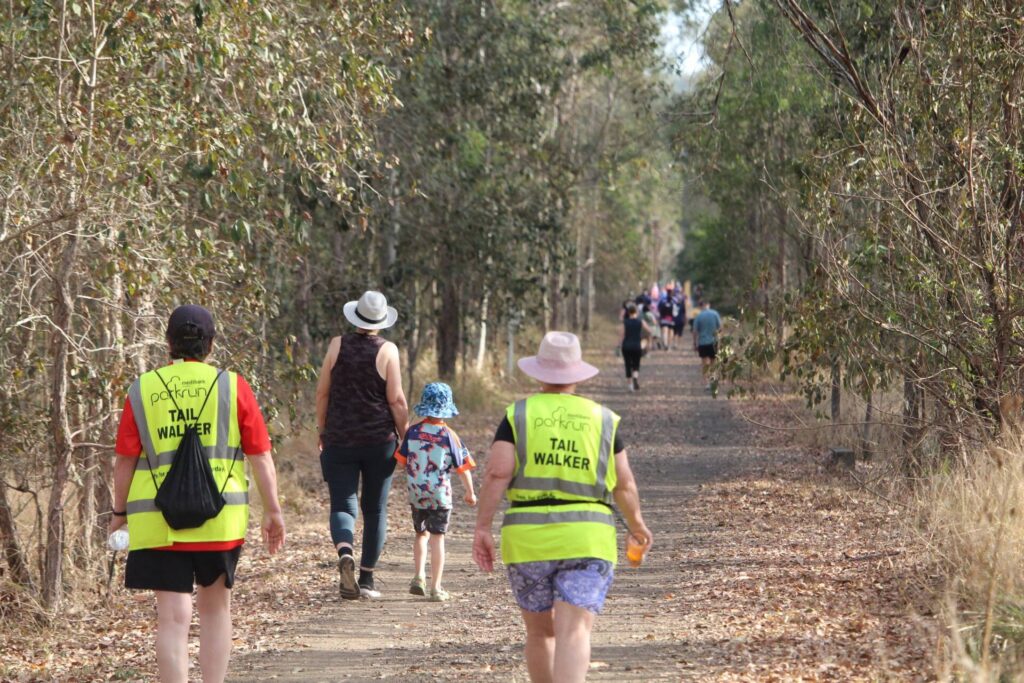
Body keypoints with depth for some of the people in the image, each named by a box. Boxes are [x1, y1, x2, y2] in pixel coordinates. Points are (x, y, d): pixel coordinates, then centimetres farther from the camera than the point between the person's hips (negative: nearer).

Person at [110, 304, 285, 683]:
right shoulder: (232, 386, 1)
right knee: (215, 608, 17)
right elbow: (260, 456, 1)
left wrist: (120, 512, 13)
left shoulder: (142, 390, 2)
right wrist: (273, 511, 8)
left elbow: (124, 460, 2)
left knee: (173, 616, -1)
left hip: (158, 522, -1)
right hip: (221, 521, 1)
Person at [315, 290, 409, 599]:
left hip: (339, 439, 1)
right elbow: (396, 399, -8)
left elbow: (322, 392, 3)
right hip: (379, 440, -1)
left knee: (342, 505, 1)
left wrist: (321, 430, 14)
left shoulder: (338, 345, 0)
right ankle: (367, 579, 13)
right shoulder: (387, 350, -6)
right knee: (375, 509, 11)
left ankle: (345, 554, -29)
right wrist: (404, 436, 3)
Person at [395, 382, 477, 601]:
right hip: (440, 494, -3)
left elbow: (402, 460, 5)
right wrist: (470, 493, 9)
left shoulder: (413, 432, -3)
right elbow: (463, 467, -5)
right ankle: (435, 588, 1)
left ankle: (419, 577, 8)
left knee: (421, 534, 21)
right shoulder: (449, 436, -10)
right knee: (437, 538, 2)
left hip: (416, 493, 3)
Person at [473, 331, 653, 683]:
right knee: (574, 634, -11)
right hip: (586, 538, -1)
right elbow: (625, 485, 10)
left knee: (540, 632, 18)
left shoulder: (519, 414, 4)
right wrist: (636, 523, 27)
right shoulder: (602, 419, 7)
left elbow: (497, 473, -9)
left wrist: (482, 528, -8)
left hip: (528, 538, 1)